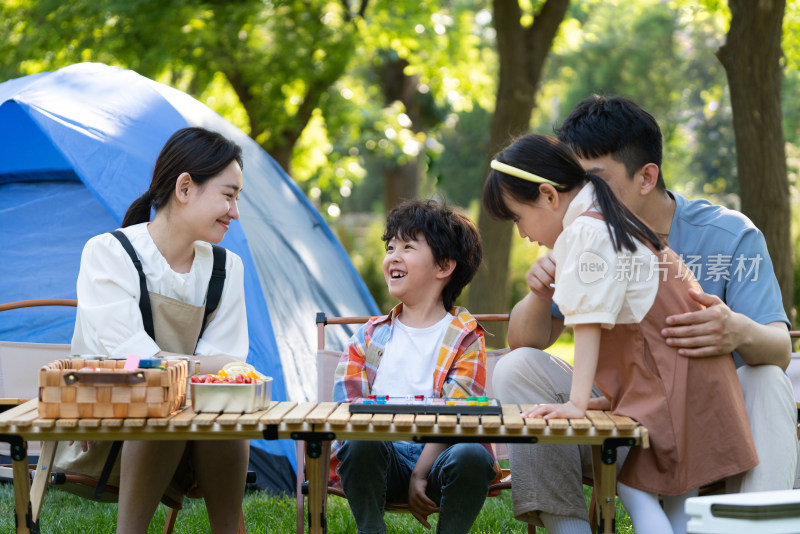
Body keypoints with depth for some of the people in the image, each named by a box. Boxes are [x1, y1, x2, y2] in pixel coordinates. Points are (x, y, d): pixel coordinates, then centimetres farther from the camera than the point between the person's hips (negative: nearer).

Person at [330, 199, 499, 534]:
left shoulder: (465, 339, 9)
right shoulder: (368, 338, 17)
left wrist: (420, 474, -16)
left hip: (437, 458, -1)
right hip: (383, 454, 2)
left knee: (472, 456, -33)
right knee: (358, 443, -31)